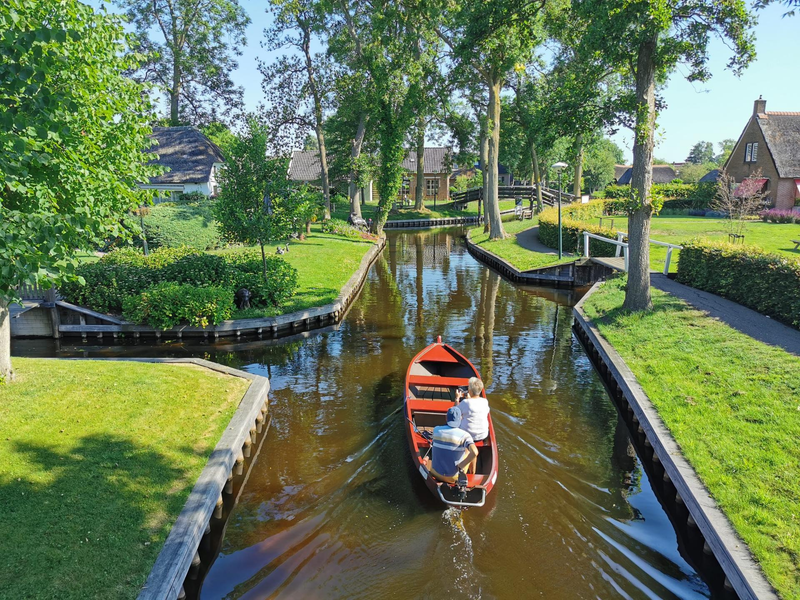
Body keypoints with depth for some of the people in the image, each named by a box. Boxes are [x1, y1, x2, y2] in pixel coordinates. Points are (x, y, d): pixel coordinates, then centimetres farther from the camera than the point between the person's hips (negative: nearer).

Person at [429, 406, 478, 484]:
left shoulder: (436, 430, -8)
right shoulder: (464, 435, -19)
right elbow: (474, 452, -35)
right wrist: (461, 466, -21)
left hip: (436, 473, 3)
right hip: (454, 477, -2)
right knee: (470, 452, 21)